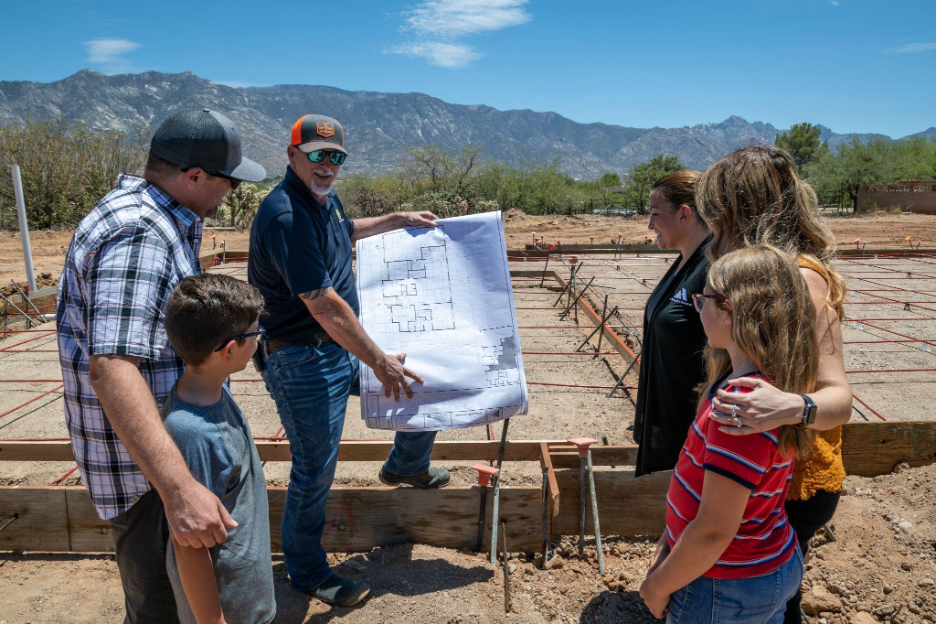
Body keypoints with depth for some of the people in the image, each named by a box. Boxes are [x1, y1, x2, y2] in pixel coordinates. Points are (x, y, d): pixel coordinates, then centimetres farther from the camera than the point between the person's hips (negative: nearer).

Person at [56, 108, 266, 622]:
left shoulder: (163, 220, 8)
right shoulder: (138, 236, -27)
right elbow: (110, 368, -38)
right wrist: (178, 488, -45)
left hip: (173, 444, 10)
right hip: (141, 465, -10)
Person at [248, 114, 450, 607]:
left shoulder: (324, 200, 6)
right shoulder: (285, 215, -25)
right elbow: (324, 306, -28)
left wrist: (399, 220, 28)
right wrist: (379, 362, -22)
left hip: (346, 346, 9)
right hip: (304, 361, -9)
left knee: (424, 376, 17)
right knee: (314, 474, 3)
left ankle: (406, 467, 42)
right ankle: (306, 571, 28)